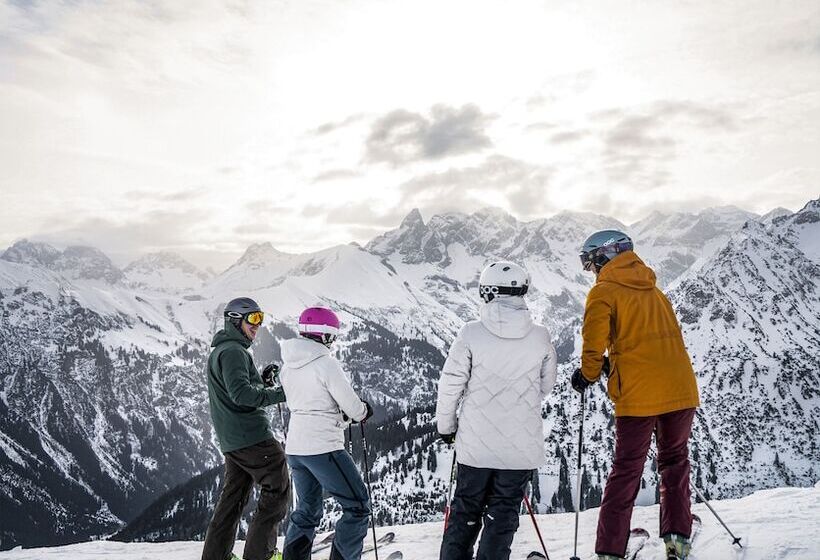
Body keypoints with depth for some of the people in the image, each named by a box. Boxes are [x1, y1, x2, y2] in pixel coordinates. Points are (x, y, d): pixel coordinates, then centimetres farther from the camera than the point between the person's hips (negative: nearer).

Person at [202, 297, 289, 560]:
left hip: (230, 440, 10)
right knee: (277, 490, -2)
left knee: (233, 496, 14)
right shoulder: (233, 351, -13)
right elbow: (241, 394, -24)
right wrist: (279, 394, -24)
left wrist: (262, 383, 14)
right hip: (252, 436, -10)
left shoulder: (219, 351, 20)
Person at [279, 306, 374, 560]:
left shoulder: (288, 365, 8)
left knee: (307, 510, 22)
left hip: (294, 447, 8)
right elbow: (351, 404, -12)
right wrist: (364, 411, 10)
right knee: (357, 507, 4)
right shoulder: (326, 363, -15)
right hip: (323, 446, -8)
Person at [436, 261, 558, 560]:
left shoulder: (471, 334, -13)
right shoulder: (540, 337, -7)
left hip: (476, 445, 0)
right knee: (503, 513, 13)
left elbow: (450, 385, -7)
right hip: (522, 447, 1)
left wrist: (446, 424, 9)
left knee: (465, 511, 15)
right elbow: (546, 386, 7)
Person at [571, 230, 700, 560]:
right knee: (674, 461, 20)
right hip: (681, 391, 5)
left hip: (638, 395, -5)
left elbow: (595, 342, -13)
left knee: (626, 471, 5)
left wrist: (588, 375, 4)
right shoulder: (653, 289, 19)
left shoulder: (603, 292, -2)